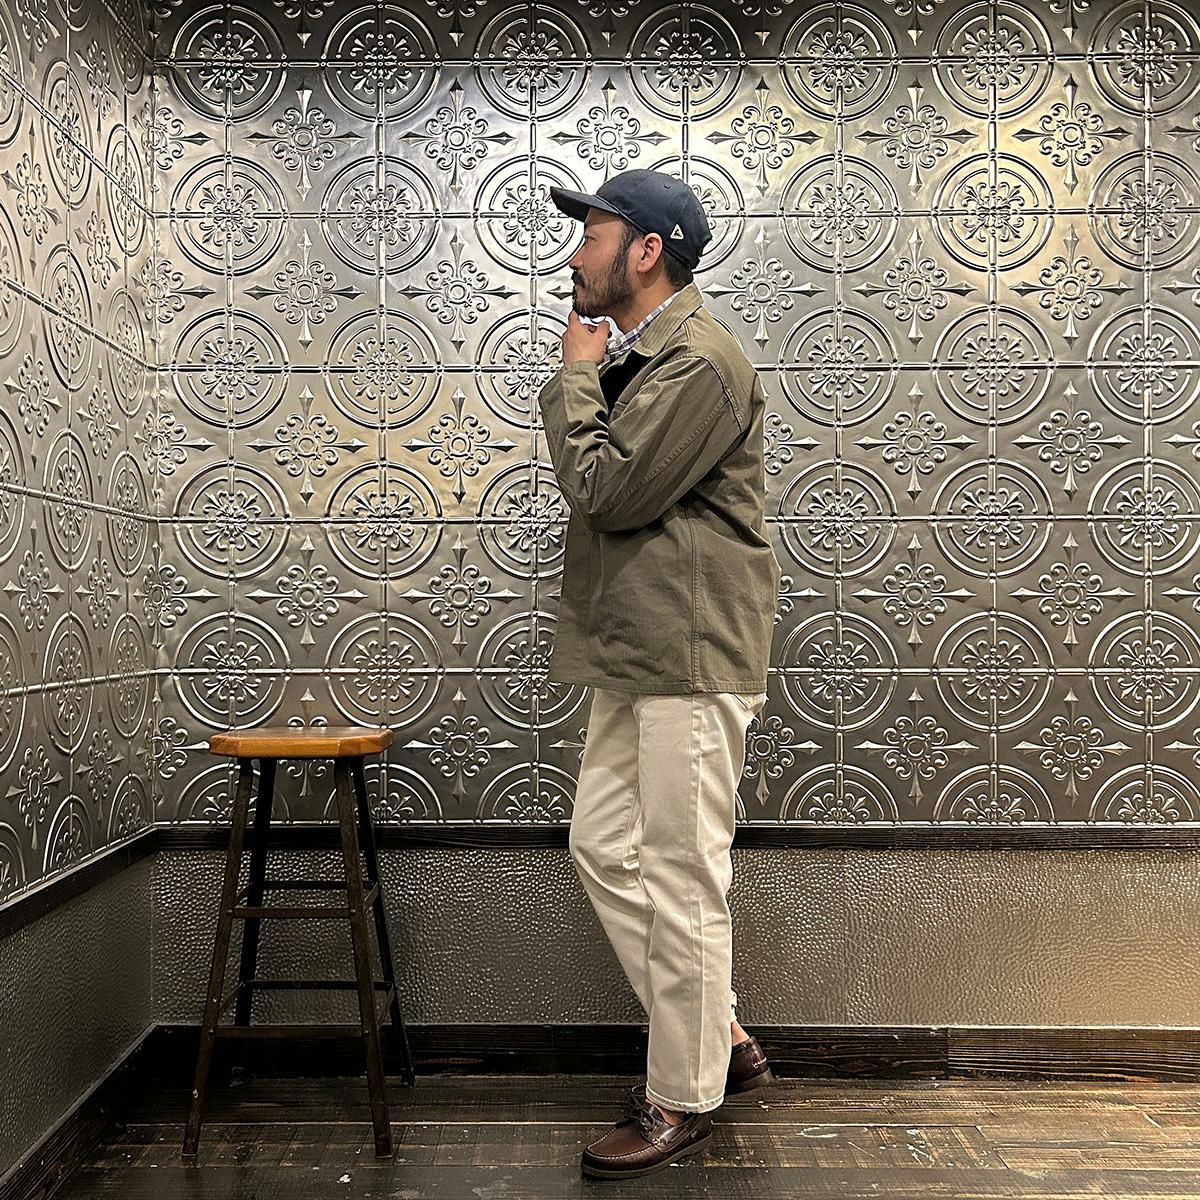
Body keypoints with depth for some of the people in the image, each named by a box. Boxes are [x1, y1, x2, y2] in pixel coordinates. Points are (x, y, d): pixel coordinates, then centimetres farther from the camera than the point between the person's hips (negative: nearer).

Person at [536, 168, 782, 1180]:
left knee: (682, 878, -1)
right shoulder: (635, 355, 18)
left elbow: (605, 490, -17)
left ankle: (684, 1103, 17)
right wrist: (581, 378, 8)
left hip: (693, 655, -10)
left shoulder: (701, 360, -14)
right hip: (634, 653, 10)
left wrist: (577, 375, -7)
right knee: (606, 850, 14)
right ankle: (724, 1038, 28)